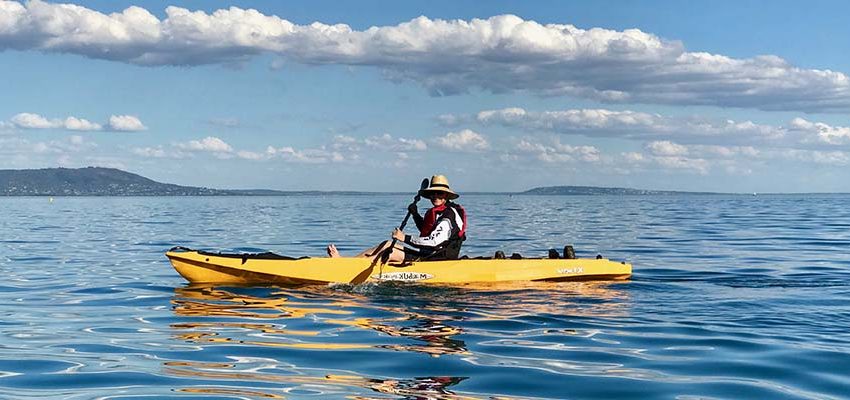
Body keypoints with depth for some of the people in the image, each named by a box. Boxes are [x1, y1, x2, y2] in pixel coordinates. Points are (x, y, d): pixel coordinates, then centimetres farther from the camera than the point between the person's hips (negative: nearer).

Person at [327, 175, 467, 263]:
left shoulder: (448, 216, -18)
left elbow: (433, 241, -28)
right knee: (387, 244, 5)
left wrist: (405, 238, -26)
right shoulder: (436, 212, 14)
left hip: (438, 258, -10)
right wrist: (415, 214, 17)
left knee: (390, 253, -13)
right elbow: (426, 229, 33)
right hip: (428, 253, 10)